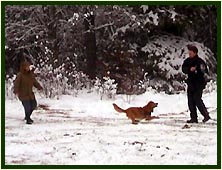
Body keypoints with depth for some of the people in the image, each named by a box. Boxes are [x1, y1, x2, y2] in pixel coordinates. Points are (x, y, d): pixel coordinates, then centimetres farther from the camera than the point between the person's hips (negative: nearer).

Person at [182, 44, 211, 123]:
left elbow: (206, 71, -15)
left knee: (197, 100, -12)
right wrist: (190, 69, -24)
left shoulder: (200, 61, -9)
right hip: (190, 83, 6)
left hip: (199, 83, -6)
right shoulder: (187, 61, 7)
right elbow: (183, 69, -5)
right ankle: (194, 118, 10)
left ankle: (206, 115, 1)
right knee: (191, 101, 5)